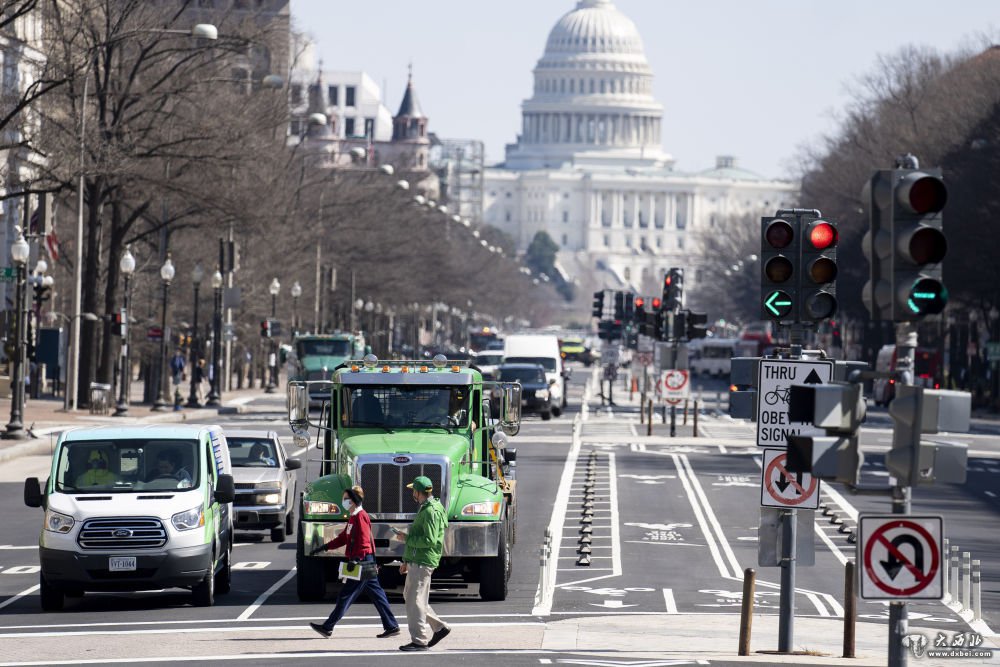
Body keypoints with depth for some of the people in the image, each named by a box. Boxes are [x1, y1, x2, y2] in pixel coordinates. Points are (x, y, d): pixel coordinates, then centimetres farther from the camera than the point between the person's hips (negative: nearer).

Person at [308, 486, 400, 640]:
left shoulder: (360, 517, -15)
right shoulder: (354, 517, 17)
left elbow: (364, 541, -21)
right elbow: (344, 538, 24)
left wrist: (356, 560, -25)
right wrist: (325, 547, 21)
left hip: (362, 562, -10)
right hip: (366, 564, 10)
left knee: (346, 595, -5)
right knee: (376, 594, 10)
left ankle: (328, 627, -1)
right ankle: (392, 626, 12)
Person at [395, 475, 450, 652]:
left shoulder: (431, 512, -16)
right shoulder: (425, 509, 18)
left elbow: (429, 540, -24)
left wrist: (406, 538, -14)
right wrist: (406, 560, 25)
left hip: (423, 563, -11)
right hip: (416, 562, 11)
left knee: (416, 600, -8)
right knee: (409, 596, 17)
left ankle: (420, 641, -4)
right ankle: (439, 627, 19)